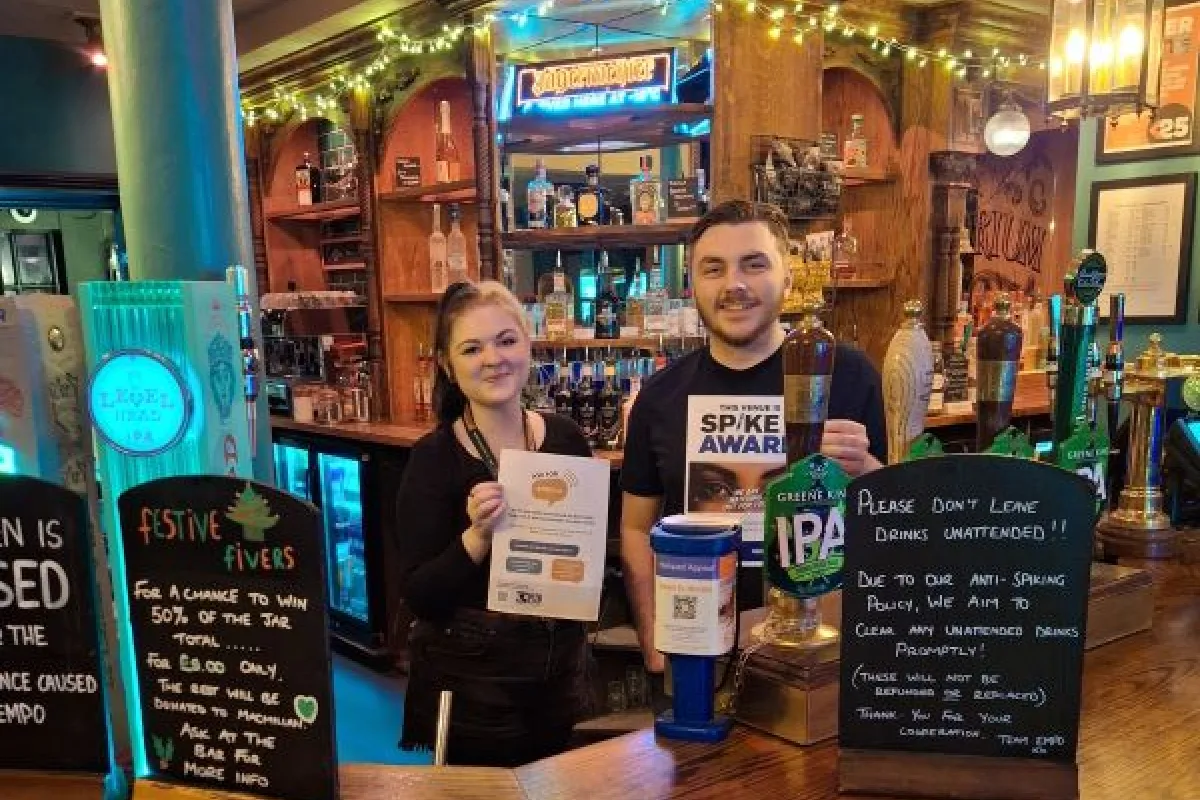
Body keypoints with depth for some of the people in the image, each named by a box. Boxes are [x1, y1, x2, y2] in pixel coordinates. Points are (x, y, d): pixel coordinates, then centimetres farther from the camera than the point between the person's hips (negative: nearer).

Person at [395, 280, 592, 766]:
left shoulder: (565, 438, -4)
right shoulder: (433, 457, -15)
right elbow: (416, 596, -17)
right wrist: (477, 536, -31)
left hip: (560, 671, 5)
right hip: (472, 684, -4)